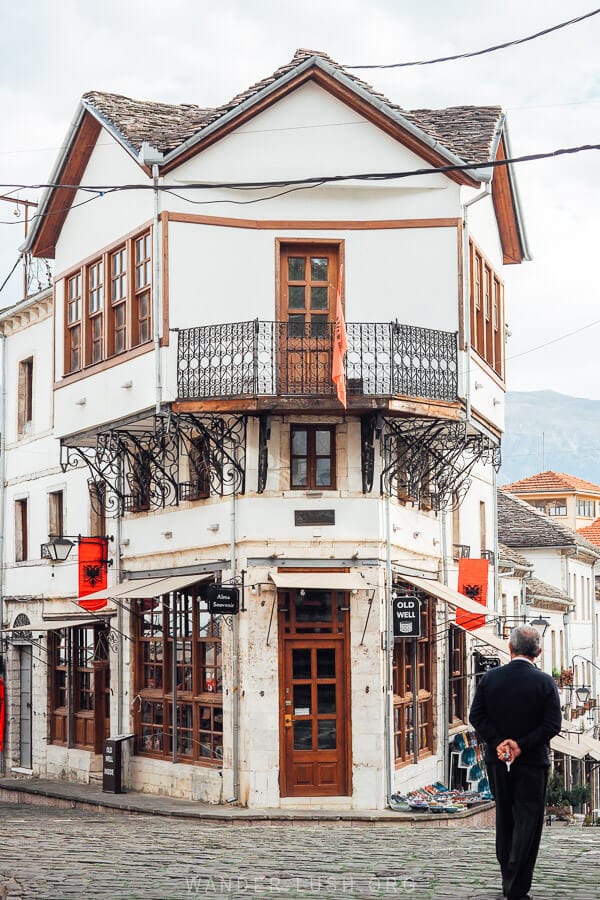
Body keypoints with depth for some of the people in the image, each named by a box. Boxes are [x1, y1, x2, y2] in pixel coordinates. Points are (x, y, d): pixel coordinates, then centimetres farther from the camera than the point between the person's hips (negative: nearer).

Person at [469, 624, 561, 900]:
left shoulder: (490, 678, -3)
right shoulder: (544, 682, -10)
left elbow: (477, 716, -6)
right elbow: (553, 724, -15)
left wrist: (498, 742, -11)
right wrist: (521, 745, -15)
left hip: (497, 761, 3)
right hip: (532, 762, -3)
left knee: (504, 820, 17)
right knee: (528, 822, 1)